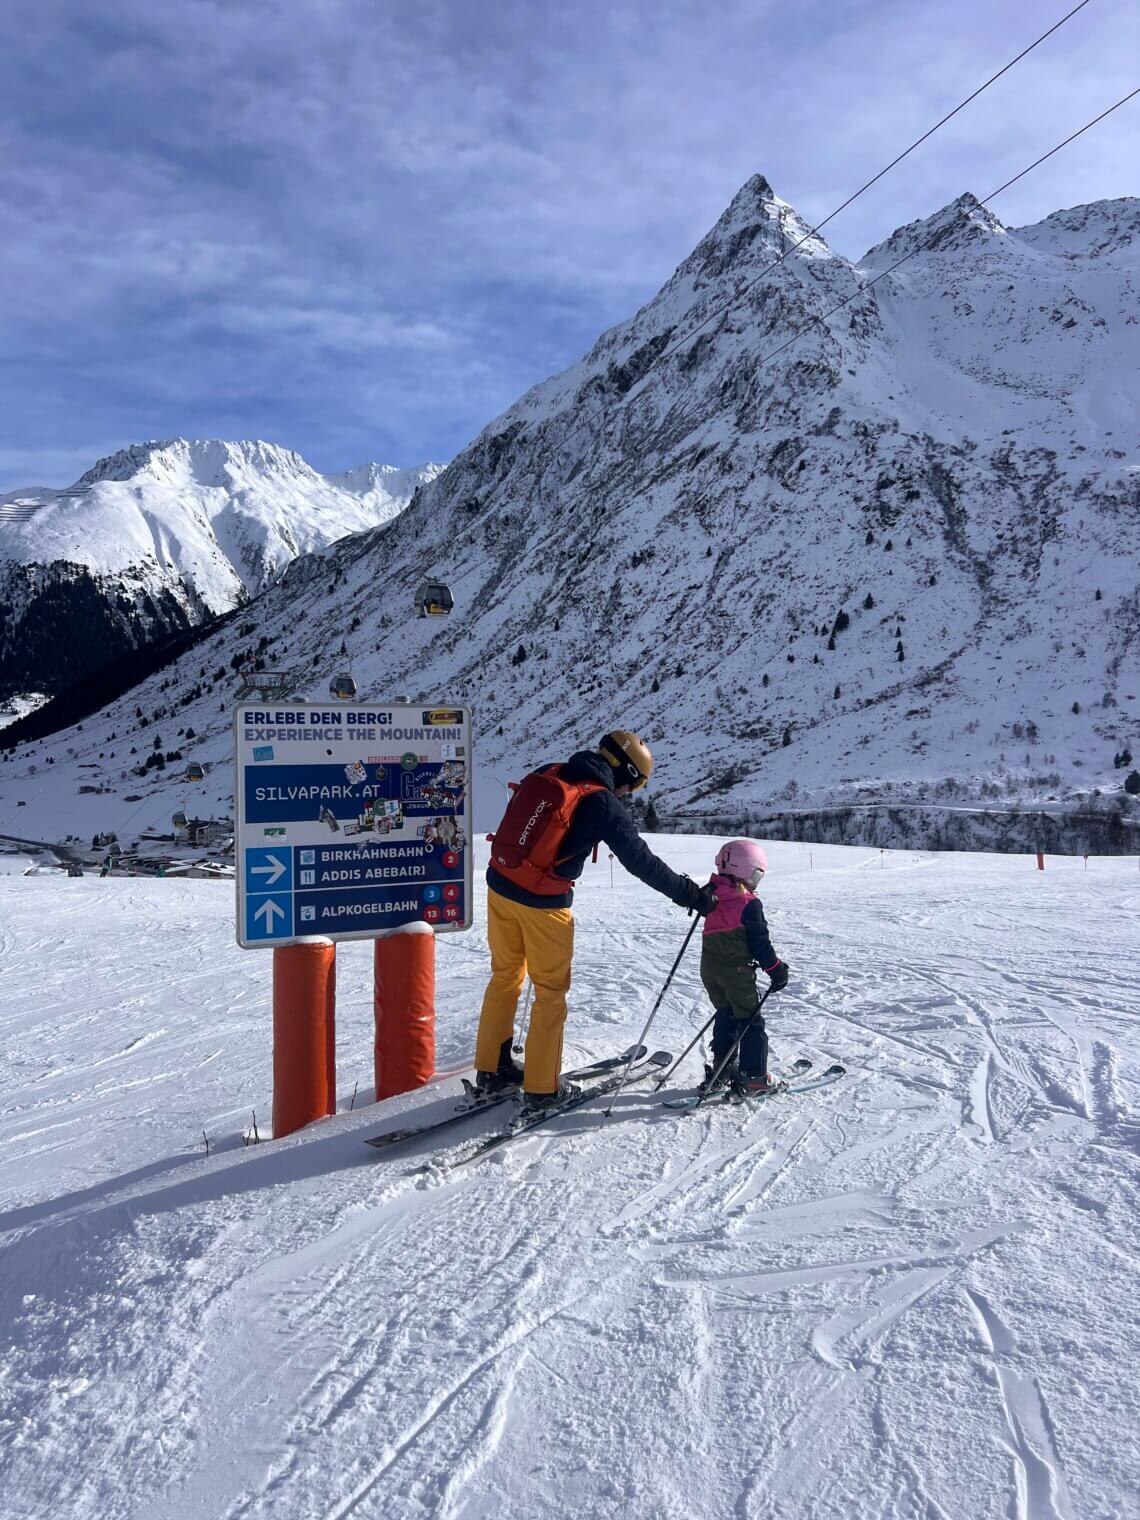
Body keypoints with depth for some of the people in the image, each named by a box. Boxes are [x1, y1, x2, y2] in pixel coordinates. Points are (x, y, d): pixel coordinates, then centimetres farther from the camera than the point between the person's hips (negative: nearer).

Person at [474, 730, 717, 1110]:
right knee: (550, 991, 10)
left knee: (506, 977, 20)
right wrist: (692, 896, -6)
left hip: (499, 887, 6)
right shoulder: (602, 803, -15)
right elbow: (641, 862, -14)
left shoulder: (544, 775, 3)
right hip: (544, 905, -6)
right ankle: (541, 1086, 19)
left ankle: (491, 1068, 31)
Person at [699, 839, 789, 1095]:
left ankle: (721, 1069, 25)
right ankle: (754, 1077, 6)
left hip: (709, 968, 7)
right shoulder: (749, 904, -14)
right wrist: (776, 969, -2)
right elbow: (759, 942, -12)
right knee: (751, 1022, 4)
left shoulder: (713, 898, 7)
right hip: (736, 971, -7)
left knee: (725, 1016, 20)